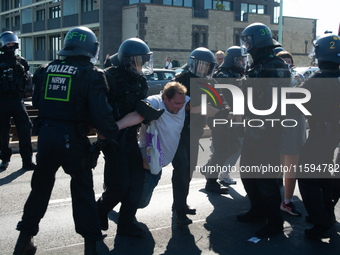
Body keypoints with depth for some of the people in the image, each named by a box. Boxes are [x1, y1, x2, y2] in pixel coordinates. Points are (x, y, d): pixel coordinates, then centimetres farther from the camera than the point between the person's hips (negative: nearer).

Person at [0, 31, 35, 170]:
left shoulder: (21, 61, 10)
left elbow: (28, 81, 11)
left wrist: (24, 74, -7)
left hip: (17, 99, 2)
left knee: (25, 128, -7)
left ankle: (27, 161, -2)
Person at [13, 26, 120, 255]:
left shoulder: (46, 70, 6)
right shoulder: (91, 74, -9)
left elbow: (37, 102, 16)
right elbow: (100, 112, -16)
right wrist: (114, 134, -3)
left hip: (46, 134, 4)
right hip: (73, 138, -4)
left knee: (40, 187, 19)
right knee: (83, 189, 9)